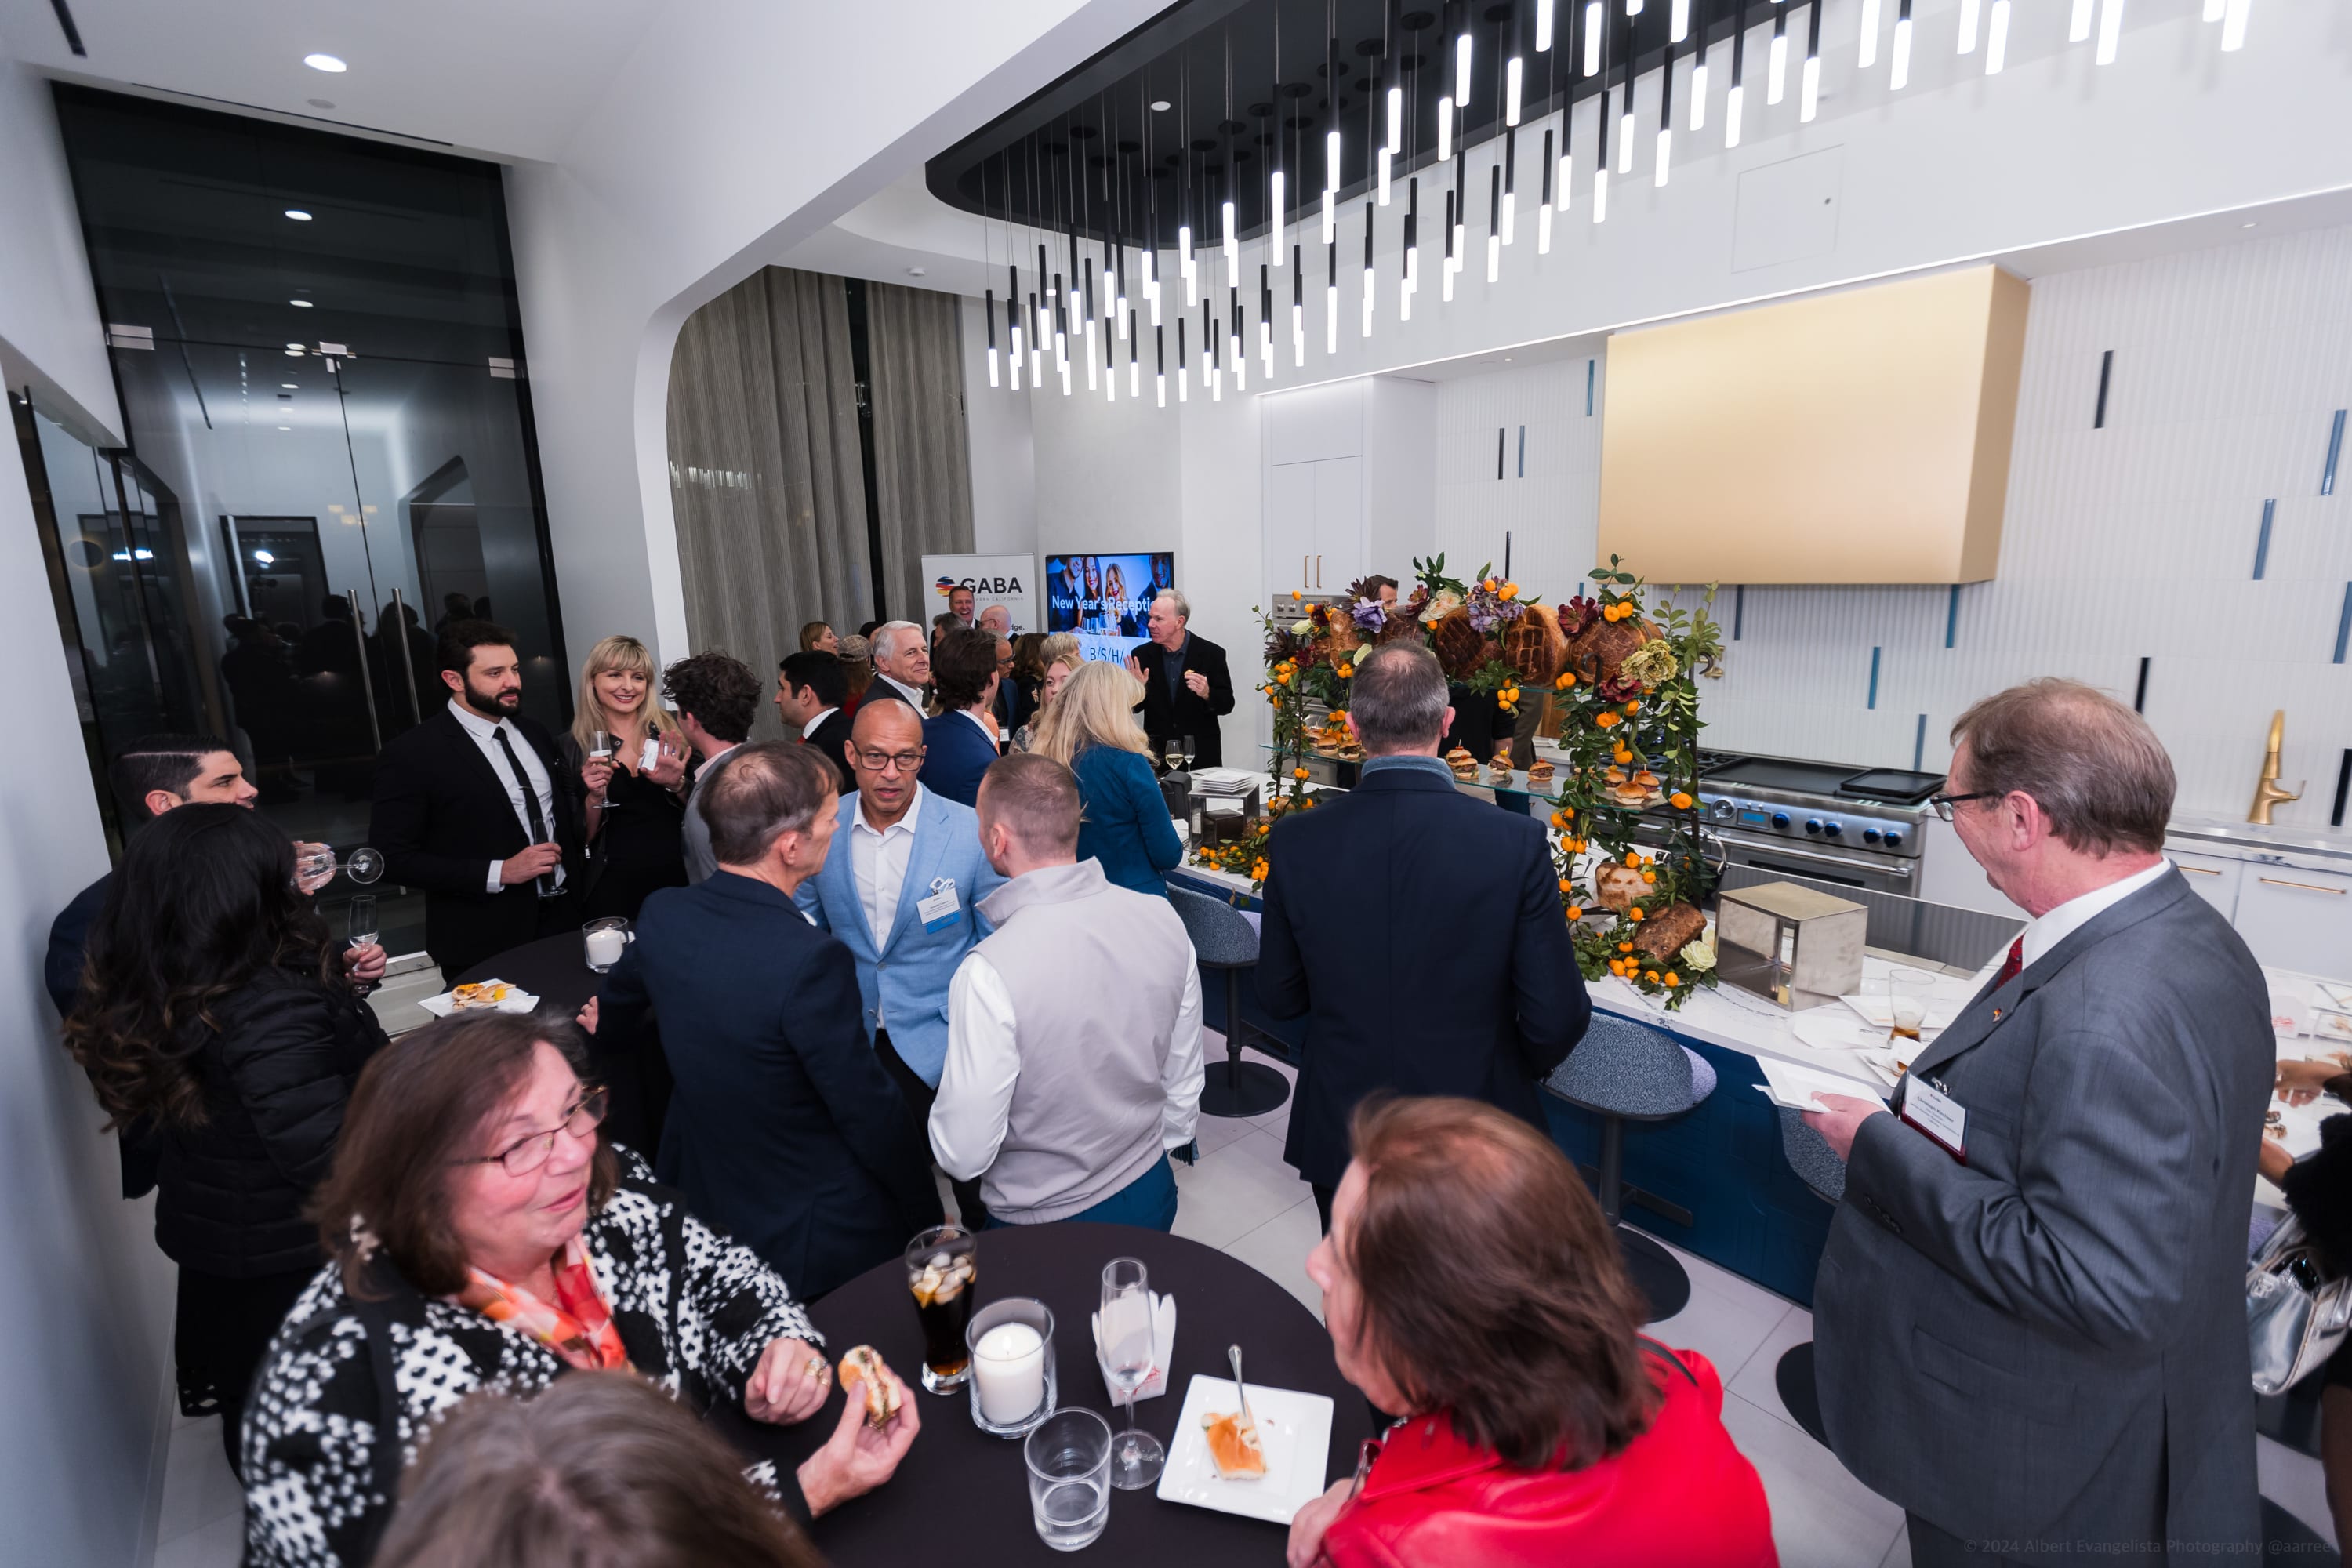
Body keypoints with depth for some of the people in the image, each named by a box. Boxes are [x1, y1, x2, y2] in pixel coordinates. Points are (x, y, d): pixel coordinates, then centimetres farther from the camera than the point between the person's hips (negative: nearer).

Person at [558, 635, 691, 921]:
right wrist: (596, 797, -15)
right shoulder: (571, 745, -1)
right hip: (612, 889, 0)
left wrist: (677, 785, -16)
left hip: (677, 877, 1)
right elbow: (579, 837, 2)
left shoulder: (671, 729, 0)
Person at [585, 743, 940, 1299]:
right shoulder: (811, 960, -34)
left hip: (698, 1202, 7)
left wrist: (611, 1025, 37)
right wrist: (928, 1216, -8)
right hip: (816, 1238, -6)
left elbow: (613, 1019, 12)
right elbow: (869, 1112, -24)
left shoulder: (662, 916, -11)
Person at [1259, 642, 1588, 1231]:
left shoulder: (1295, 841, -16)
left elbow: (1279, 996, -5)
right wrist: (1515, 1072, 8)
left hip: (1342, 1137, 1)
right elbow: (1557, 1017, -14)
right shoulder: (1516, 843, -20)